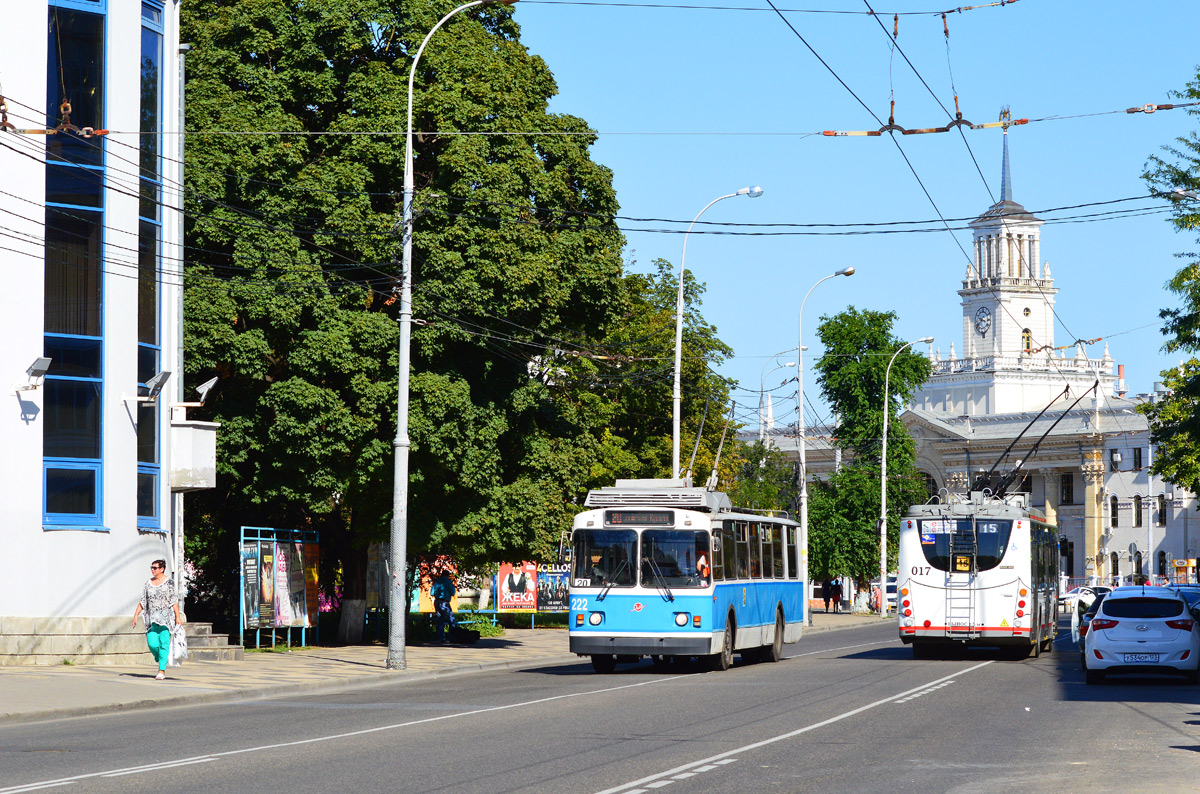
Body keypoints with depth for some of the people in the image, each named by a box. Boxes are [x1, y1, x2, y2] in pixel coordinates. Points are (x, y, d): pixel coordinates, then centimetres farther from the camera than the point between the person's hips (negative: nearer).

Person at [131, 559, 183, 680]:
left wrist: (178, 617, -8)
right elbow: (142, 601, 15)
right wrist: (135, 615, 9)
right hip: (152, 618, 4)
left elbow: (174, 601, -3)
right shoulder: (149, 583, 12)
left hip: (166, 617, -4)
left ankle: (162, 670, -7)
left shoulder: (169, 582, 0)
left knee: (164, 643, -9)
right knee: (152, 644, -7)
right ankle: (160, 661, 22)